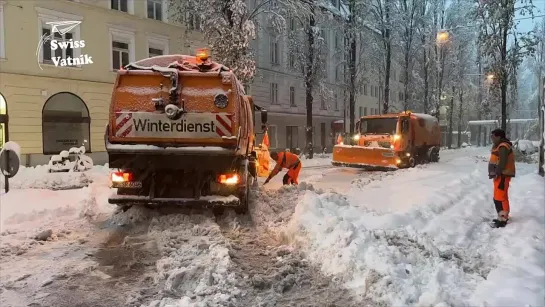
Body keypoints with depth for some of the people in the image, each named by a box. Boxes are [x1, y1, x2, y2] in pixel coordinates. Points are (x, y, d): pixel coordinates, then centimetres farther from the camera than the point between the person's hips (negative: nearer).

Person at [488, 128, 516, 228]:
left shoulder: (503, 147, -18)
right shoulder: (499, 146, 15)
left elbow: (503, 163, -24)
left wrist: (496, 173, -19)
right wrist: (494, 173, 8)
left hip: (502, 175, -11)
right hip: (500, 175, 11)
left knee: (499, 198, -9)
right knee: (502, 197, 17)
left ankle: (502, 219, -6)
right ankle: (503, 217, 27)